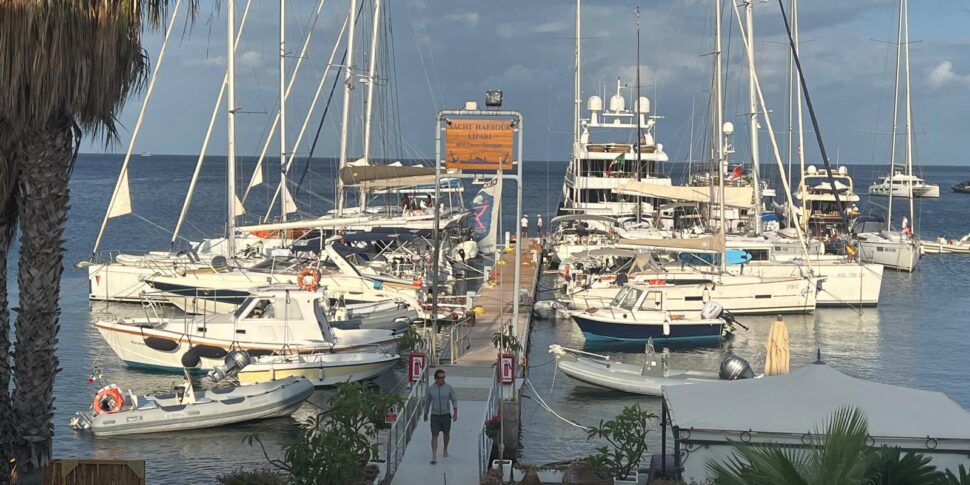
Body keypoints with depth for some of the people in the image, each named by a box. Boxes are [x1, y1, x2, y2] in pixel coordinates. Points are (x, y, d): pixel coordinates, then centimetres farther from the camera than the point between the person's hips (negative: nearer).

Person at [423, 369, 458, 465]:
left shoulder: (449, 388, -9)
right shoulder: (430, 388, -6)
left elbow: (454, 400, -3)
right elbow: (428, 402, 7)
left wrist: (455, 412, -15)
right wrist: (425, 414, 16)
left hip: (446, 415, 1)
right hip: (435, 416, -1)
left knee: (446, 433, 19)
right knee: (434, 436, -8)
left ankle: (445, 449, 45)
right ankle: (434, 457, -10)